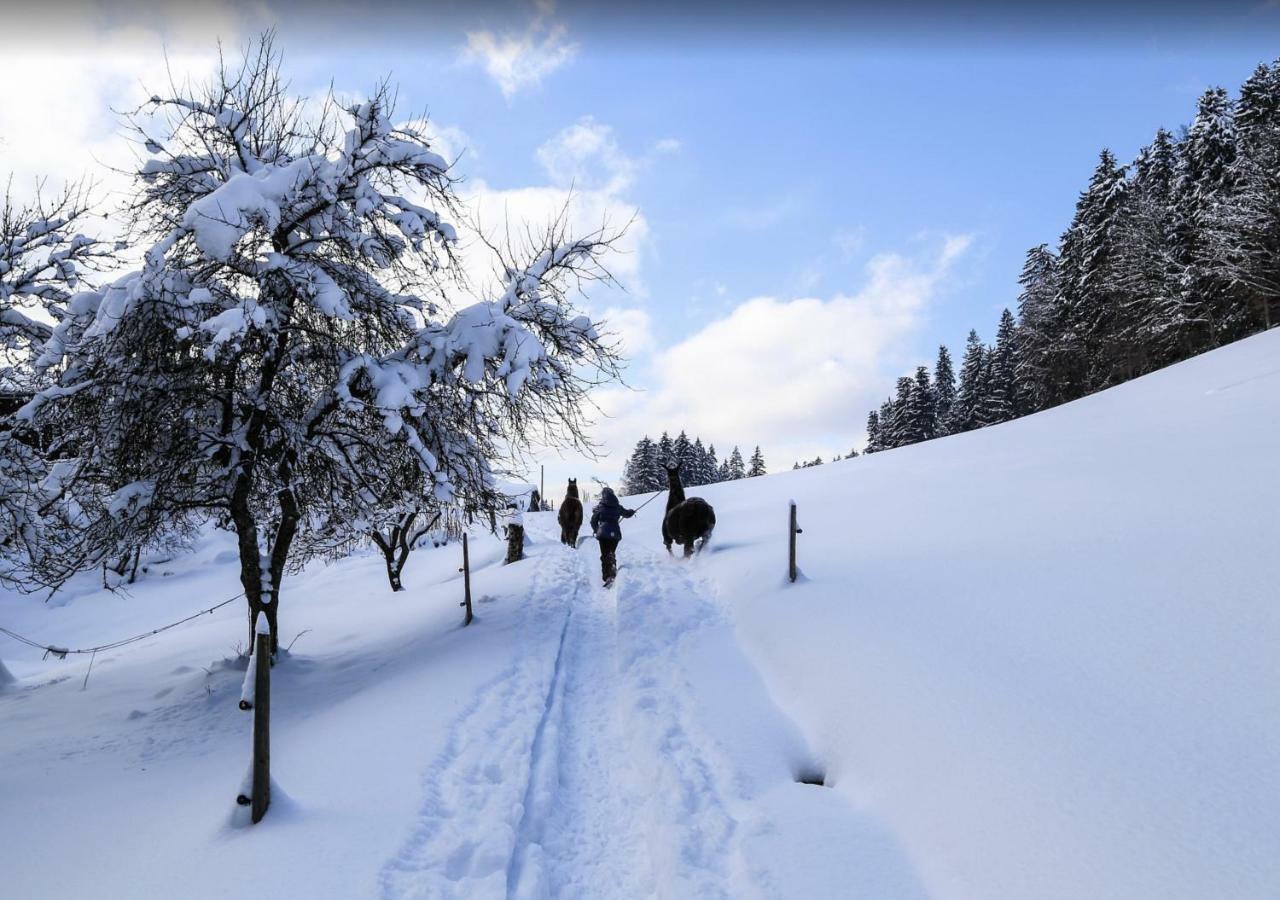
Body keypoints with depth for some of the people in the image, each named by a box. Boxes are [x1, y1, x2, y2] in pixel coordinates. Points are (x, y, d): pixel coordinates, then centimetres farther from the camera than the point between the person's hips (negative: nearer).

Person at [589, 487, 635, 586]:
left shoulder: (599, 507, -1)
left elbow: (593, 521, 5)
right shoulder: (618, 507, 6)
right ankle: (613, 571, 6)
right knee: (612, 553, 22)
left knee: (604, 555, 1)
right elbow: (627, 514, 23)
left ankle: (607, 577, -12)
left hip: (603, 534, -3)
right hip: (615, 533, 3)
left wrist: (596, 530, 24)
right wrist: (632, 511, 47)